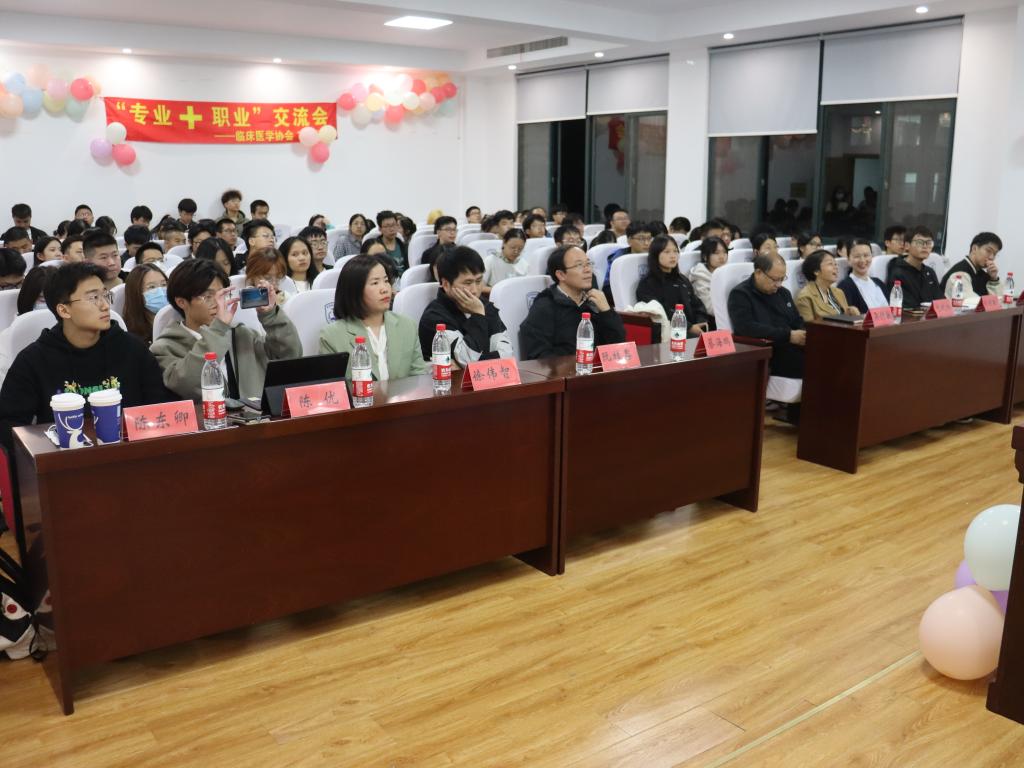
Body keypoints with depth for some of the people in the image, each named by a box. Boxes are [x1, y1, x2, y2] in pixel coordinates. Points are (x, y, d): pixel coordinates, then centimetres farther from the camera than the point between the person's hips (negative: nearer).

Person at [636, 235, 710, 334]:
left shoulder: (683, 280, 25)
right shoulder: (647, 284, 3)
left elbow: (698, 305, 19)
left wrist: (701, 325, -3)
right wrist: (689, 328, -17)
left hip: (695, 332, 6)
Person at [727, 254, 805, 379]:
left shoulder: (783, 293, 20)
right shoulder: (740, 294, -3)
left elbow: (798, 322, 25)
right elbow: (747, 328, -17)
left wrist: (805, 334, -1)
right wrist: (788, 336, -17)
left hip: (793, 349, 7)